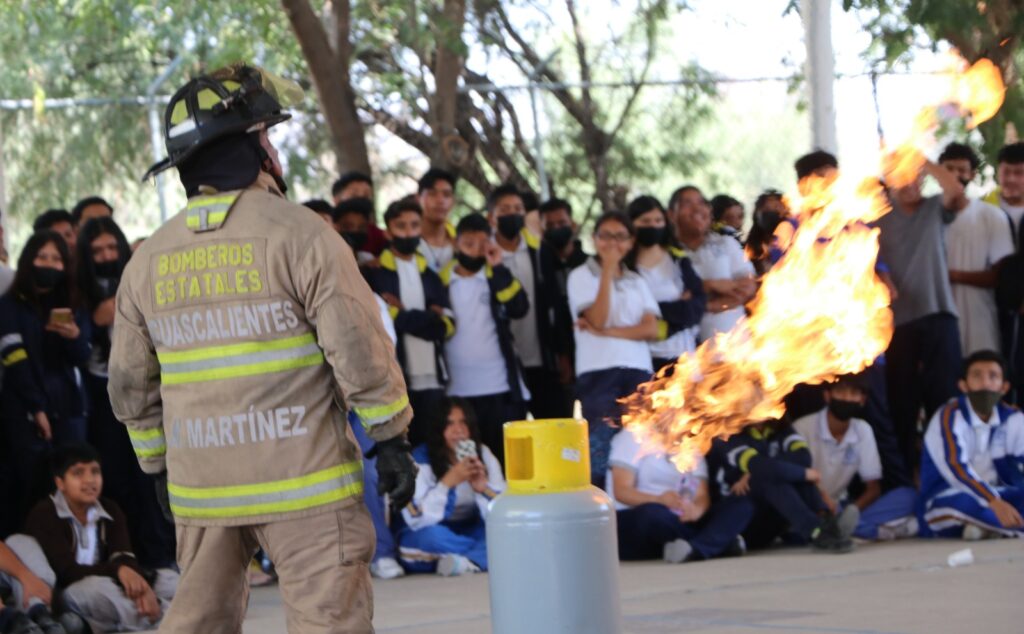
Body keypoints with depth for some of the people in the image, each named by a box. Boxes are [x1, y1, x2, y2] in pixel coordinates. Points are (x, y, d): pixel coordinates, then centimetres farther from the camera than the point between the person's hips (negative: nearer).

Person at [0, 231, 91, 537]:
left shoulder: (72, 308, 15)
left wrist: (75, 337, -18)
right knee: (30, 492, -9)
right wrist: (36, 409, -12)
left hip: (67, 409, 4)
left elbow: (82, 358, 4)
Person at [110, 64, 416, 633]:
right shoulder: (299, 233, -8)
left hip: (201, 481, 6)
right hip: (301, 478, -5)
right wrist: (392, 440, -4)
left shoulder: (148, 260, 9)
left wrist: (159, 465, 24)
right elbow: (359, 348, -12)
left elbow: (131, 385, 13)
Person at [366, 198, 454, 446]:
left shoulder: (430, 275, 17)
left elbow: (447, 325, 5)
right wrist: (426, 319, -9)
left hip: (432, 379, 4)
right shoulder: (374, 275, 1)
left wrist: (402, 316, -5)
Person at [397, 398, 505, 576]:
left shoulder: (483, 454, -5)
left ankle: (467, 562, -39)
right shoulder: (421, 460, -17)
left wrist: (483, 488, -30)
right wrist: (447, 483, -36)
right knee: (431, 536, -39)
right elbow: (416, 519, -28)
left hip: (470, 532, 3)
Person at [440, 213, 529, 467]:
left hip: (500, 388, 0)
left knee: (507, 459, -3)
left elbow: (519, 309, -9)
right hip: (457, 390, 1)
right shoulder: (441, 281, 8)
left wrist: (497, 268, -10)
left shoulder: (496, 278, 8)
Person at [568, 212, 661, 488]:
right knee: (600, 452, -10)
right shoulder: (581, 277, 5)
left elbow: (651, 329, 4)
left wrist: (606, 332, -9)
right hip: (599, 372, -4)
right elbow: (598, 319, -10)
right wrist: (608, 270, -10)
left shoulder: (637, 282, 18)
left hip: (638, 372, 4)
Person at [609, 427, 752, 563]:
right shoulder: (634, 436, 1)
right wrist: (659, 500, -31)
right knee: (653, 513, -42)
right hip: (633, 523, -5)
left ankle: (697, 549, -44)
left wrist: (695, 510, -25)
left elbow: (702, 497, 2)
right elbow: (621, 492, -11)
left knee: (742, 505, -17)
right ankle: (722, 543, -33)